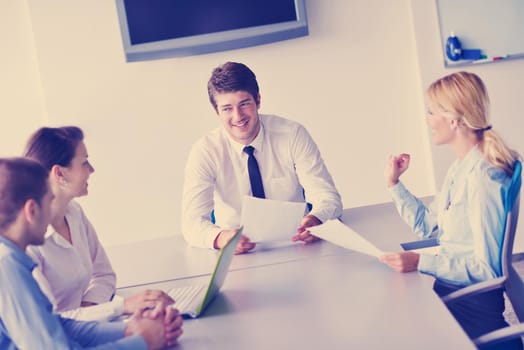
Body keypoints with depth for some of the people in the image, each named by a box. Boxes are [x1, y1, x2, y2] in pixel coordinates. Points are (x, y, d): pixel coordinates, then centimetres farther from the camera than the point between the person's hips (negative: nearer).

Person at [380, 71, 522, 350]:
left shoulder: (483, 178, -22)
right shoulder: (460, 168, 8)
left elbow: (487, 268, -22)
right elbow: (426, 225, 14)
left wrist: (421, 263, -27)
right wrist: (394, 184, 9)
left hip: (473, 306, -8)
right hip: (448, 289, 8)